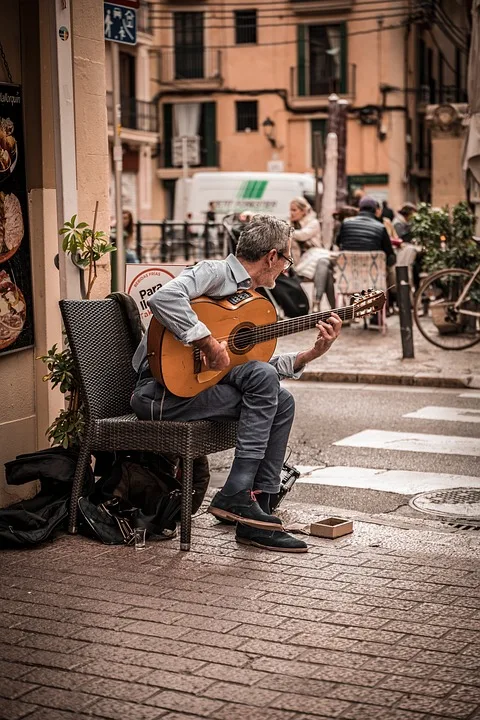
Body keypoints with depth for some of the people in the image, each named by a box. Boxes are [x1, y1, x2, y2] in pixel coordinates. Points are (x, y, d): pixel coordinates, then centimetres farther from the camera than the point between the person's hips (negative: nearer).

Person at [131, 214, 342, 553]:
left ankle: (256, 515, -4)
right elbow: (163, 298, -30)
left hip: (199, 385, 9)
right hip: (161, 389, -9)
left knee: (282, 402, -3)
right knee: (263, 380, -22)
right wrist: (210, 344, -28)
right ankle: (235, 496, -21)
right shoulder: (215, 272, -10)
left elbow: (255, 362, 19)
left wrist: (311, 353, 11)